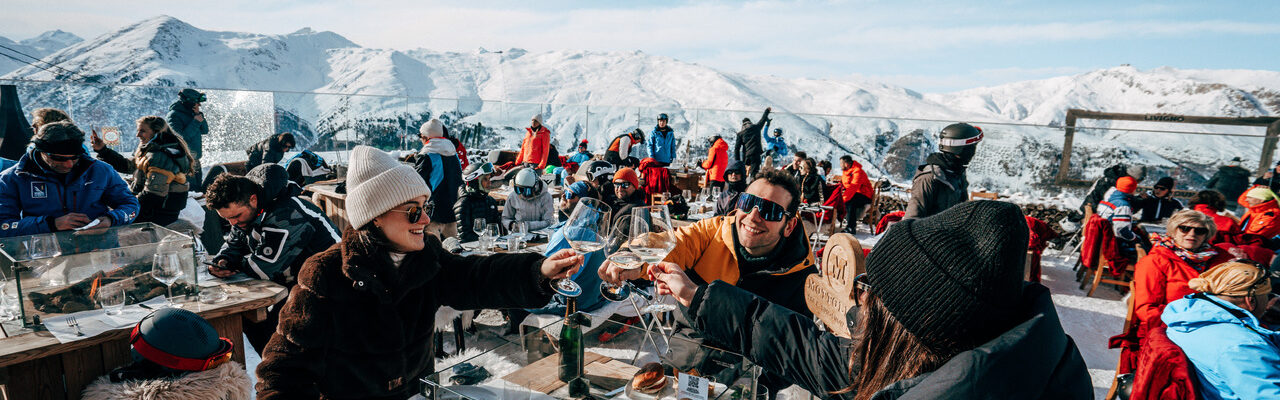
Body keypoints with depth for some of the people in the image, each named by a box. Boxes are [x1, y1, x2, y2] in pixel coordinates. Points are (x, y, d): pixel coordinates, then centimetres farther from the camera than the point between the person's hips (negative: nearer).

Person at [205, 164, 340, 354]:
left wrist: (236, 264, -6)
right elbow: (233, 245, 16)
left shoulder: (285, 214, -28)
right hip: (291, 282, 10)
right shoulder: (243, 210, 3)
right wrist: (222, 262, -7)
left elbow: (264, 269, -27)